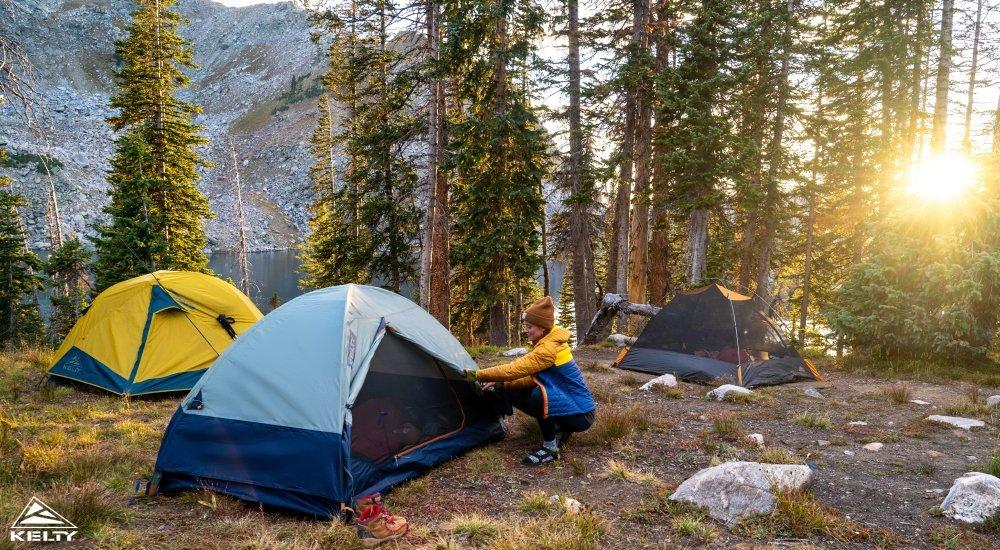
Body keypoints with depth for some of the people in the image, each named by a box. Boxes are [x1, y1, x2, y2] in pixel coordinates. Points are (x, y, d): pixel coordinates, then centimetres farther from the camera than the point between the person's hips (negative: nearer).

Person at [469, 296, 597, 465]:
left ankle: (550, 448, -16)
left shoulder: (549, 348, -25)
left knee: (539, 394, -36)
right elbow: (532, 377, 9)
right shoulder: (544, 342, 5)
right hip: (567, 403, 9)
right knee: (512, 393, 1)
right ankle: (558, 429, 9)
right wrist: (502, 383, -3)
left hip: (580, 415, -9)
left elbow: (516, 368, -30)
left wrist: (478, 375, -21)